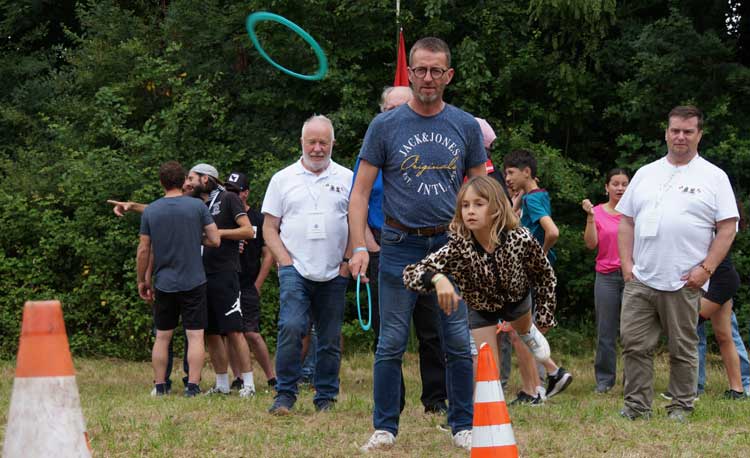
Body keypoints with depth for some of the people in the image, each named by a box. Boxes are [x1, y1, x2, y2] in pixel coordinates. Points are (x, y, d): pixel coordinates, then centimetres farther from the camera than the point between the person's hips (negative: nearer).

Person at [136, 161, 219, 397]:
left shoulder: (150, 211, 0)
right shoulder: (197, 207, -6)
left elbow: (143, 251, 1)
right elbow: (215, 240, -6)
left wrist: (142, 281, 12)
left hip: (164, 283, 2)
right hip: (193, 281, -2)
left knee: (162, 336, 12)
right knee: (195, 335, 0)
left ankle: (160, 386, 14)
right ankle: (192, 385, -6)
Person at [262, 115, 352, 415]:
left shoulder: (347, 179, 9)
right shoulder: (283, 179, 9)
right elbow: (269, 227, 9)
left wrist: (348, 261, -1)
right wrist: (286, 262, -3)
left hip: (334, 274, 1)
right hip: (295, 269, -1)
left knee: (330, 339, 4)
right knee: (291, 328, -18)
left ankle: (326, 396, 15)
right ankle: (285, 394, -10)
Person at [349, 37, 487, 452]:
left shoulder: (466, 126, 6)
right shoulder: (385, 126, 1)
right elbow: (361, 191, 1)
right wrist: (359, 246, -9)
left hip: (452, 245, 1)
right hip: (400, 246, -1)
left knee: (459, 343, 3)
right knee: (391, 344, 2)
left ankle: (462, 426, 14)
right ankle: (384, 429, 10)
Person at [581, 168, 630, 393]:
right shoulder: (598, 212, 6)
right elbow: (591, 244, -3)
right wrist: (590, 216, -10)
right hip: (607, 276, 0)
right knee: (606, 331, 2)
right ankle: (604, 379, 9)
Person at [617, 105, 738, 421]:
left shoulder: (713, 177, 3)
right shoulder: (646, 174, 14)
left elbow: (727, 228, -1)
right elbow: (626, 221, 15)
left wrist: (706, 269, -10)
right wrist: (627, 265, 4)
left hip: (684, 284, -3)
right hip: (640, 280, 3)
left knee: (683, 349, 4)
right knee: (634, 345, -1)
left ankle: (681, 407, 14)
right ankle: (637, 406, 8)